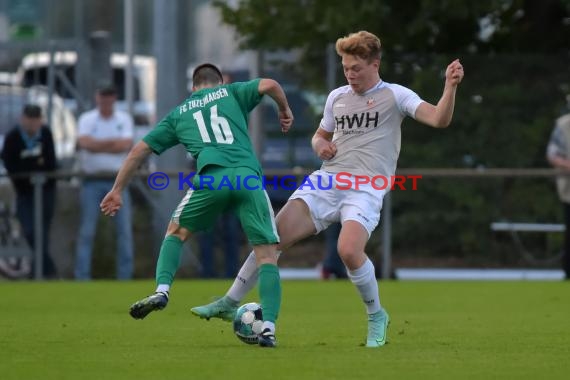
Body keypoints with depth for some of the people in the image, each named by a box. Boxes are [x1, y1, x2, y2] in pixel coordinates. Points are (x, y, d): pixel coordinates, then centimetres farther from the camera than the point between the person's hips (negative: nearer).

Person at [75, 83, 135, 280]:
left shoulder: (124, 119, 6)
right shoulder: (87, 119, 2)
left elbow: (126, 145, -9)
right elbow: (85, 143, -16)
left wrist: (97, 146, -13)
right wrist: (113, 142, -14)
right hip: (93, 181, -2)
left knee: (125, 229, 0)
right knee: (87, 231, -3)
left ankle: (125, 276, 5)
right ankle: (82, 277, -2)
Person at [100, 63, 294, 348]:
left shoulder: (179, 114, 29)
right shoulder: (231, 93, 25)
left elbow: (140, 150, 27)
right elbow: (269, 85, 7)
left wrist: (117, 190, 32)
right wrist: (285, 111, 26)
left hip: (211, 178, 1)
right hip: (249, 176, -1)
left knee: (176, 233, 25)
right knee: (266, 254, 4)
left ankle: (162, 290, 3)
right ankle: (268, 327, -10)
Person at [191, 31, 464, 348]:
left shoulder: (395, 95, 1)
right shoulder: (337, 97, 16)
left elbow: (439, 119, -12)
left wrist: (450, 88, -29)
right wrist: (321, 146, 6)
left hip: (366, 190, -5)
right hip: (327, 180, 5)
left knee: (349, 250, -29)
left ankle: (377, 316, -4)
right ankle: (230, 302, 6)